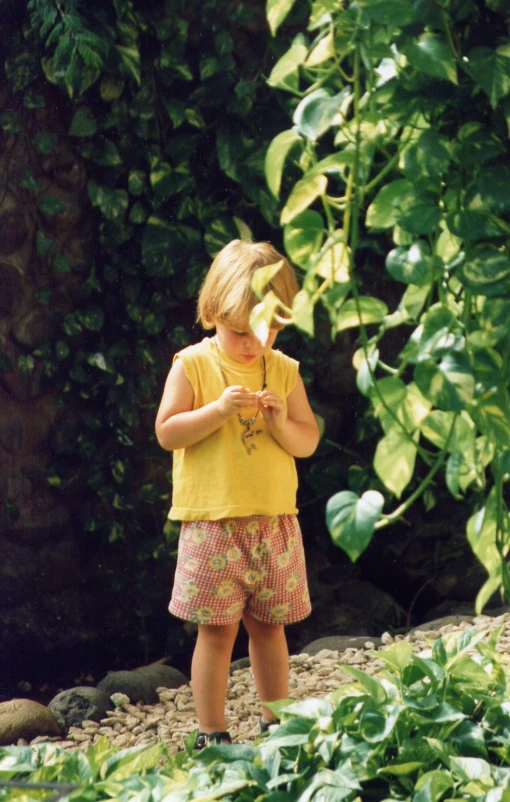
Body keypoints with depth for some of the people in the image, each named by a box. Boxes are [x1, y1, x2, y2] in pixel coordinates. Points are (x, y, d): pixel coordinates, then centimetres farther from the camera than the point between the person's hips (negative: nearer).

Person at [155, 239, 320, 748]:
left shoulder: (283, 371, 7)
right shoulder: (192, 365, -3)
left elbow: (308, 442, 5)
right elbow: (167, 433, -9)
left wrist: (281, 423, -15)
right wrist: (219, 410, -20)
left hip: (274, 521, 3)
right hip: (211, 523, -3)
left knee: (268, 626, 12)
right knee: (217, 629, -2)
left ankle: (276, 722, 25)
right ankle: (211, 734, 6)